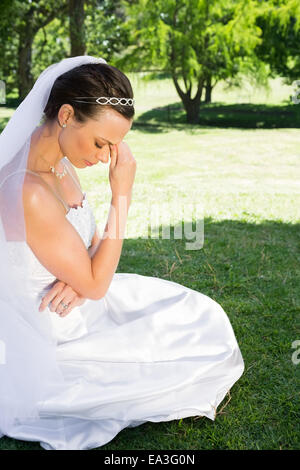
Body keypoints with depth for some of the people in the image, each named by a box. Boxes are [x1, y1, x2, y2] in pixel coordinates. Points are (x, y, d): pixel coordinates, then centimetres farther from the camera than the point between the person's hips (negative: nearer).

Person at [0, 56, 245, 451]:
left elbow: (92, 242, 8)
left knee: (200, 312, 15)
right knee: (204, 337, 2)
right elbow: (95, 286, -24)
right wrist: (122, 194, -26)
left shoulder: (60, 158, -5)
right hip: (54, 340, -8)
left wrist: (79, 274, -16)